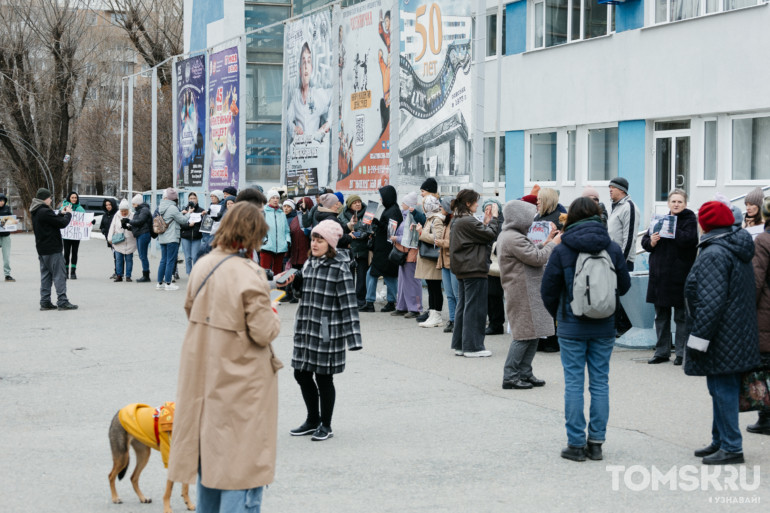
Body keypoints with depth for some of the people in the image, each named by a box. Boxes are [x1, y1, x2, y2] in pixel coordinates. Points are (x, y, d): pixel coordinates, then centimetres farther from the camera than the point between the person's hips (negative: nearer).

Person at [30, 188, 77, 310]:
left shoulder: (36, 212, 12)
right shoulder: (45, 212, -19)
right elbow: (62, 223, -17)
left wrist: (61, 213, 15)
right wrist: (68, 214, 0)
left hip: (42, 249, 9)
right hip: (53, 249, -9)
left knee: (46, 275, 12)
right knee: (59, 275, -6)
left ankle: (45, 302, 12)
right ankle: (62, 301, -7)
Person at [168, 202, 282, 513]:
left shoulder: (202, 266, 1)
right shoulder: (250, 275, -21)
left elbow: (190, 309, 15)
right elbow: (264, 332, -19)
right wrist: (273, 317, 1)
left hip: (203, 377, 7)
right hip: (241, 381, -7)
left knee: (210, 452, 20)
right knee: (243, 463, 0)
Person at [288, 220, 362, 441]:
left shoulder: (339, 268, -12)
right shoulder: (310, 262, 9)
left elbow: (348, 303, -15)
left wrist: (353, 336, -19)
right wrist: (294, 282, -2)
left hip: (328, 330, -7)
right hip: (306, 327, 7)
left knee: (323, 377, 3)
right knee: (302, 374, 11)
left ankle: (326, 425, 19)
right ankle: (313, 420, 29)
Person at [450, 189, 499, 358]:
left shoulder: (458, 221, 13)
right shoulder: (468, 221, -17)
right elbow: (490, 235, -14)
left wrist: (486, 221, 9)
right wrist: (493, 218, -2)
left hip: (462, 270, 10)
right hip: (474, 270, -10)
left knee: (463, 306, 14)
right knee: (474, 308, -5)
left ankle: (459, 345, 18)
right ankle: (472, 347, -2)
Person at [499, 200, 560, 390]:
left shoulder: (508, 235, 17)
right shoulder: (514, 239, -18)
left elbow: (530, 251, 19)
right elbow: (538, 258, -19)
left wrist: (546, 242, 12)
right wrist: (553, 243, -6)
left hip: (530, 292, 11)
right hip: (523, 293, -11)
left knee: (533, 333, 12)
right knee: (524, 334, -8)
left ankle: (525, 373, 16)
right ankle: (510, 376, -4)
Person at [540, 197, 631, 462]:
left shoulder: (562, 250, -8)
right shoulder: (613, 248, -3)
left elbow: (548, 290, -2)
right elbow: (624, 285, 7)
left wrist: (558, 316, 15)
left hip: (571, 328, -2)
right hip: (604, 327, 2)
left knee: (574, 383, 3)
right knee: (600, 382, 9)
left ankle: (576, 444, 4)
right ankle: (596, 442, 12)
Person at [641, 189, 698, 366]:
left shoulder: (690, 220, -2)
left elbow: (688, 239, -21)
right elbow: (644, 241, 13)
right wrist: (651, 242, -9)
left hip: (680, 276, -5)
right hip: (659, 275, 6)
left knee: (681, 316, 1)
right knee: (661, 316, 12)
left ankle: (681, 352, 7)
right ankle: (662, 351, 20)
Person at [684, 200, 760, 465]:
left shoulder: (714, 254, -18)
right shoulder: (738, 251, 14)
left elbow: (711, 302, -24)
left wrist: (698, 339, -20)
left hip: (722, 340, -10)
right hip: (738, 336, 10)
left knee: (723, 390, -4)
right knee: (721, 389, 17)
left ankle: (731, 448, 0)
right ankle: (720, 441, 26)